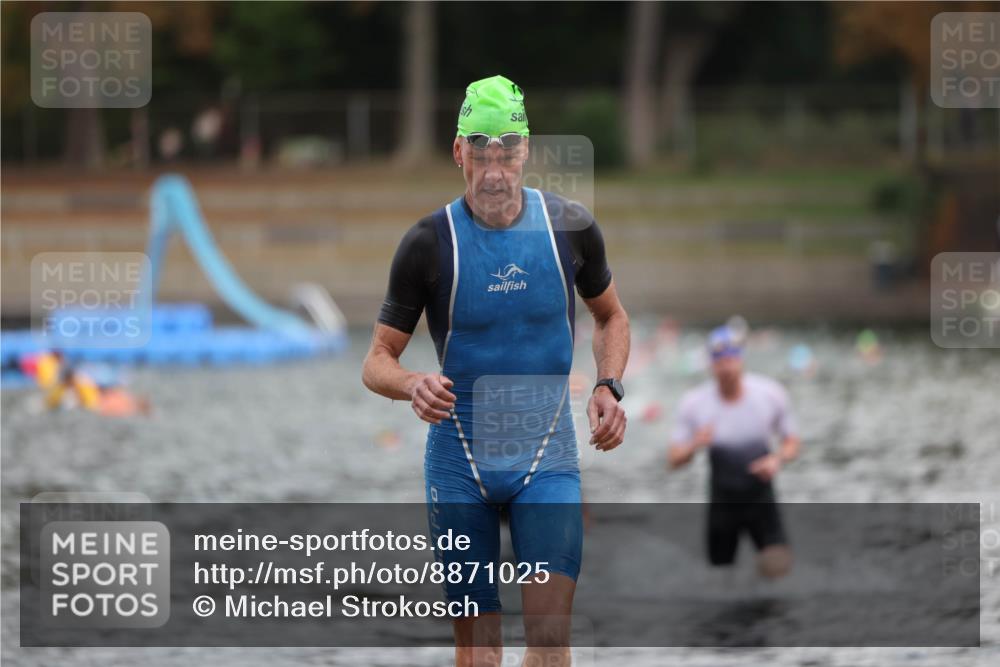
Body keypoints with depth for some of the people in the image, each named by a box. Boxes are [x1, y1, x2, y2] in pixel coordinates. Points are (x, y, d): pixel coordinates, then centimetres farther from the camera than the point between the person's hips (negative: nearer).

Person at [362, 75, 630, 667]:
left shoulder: (571, 227, -2)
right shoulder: (429, 243, -7)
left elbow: (611, 315, 17)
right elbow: (377, 360, -2)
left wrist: (608, 387, -1)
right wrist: (412, 385, -25)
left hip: (548, 460, 1)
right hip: (460, 462, -1)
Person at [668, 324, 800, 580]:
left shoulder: (770, 393, -7)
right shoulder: (694, 403, -8)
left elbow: (792, 443, 5)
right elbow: (673, 461, -5)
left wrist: (777, 459, -18)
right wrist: (695, 445, -27)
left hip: (761, 498, -1)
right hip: (722, 500, 1)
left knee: (778, 567, -17)